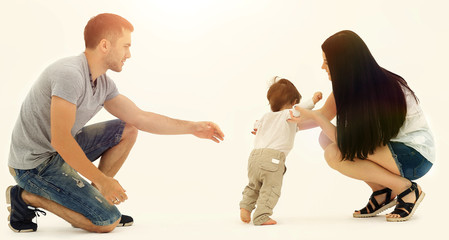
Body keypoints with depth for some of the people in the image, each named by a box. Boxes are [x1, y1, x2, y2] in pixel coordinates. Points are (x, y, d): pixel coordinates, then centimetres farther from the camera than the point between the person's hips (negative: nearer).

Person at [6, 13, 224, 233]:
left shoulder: (103, 83, 3)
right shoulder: (70, 74, -26)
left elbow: (141, 118, 9)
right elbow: (59, 140, -28)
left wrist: (192, 128, 8)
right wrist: (102, 180, -21)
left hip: (61, 150, 9)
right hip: (34, 163, -9)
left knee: (126, 131, 7)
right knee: (108, 222, -12)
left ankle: (89, 206, 8)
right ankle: (27, 197, -1)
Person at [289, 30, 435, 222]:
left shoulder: (378, 91, -27)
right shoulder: (350, 84, -3)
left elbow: (348, 141, -24)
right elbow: (324, 114, 10)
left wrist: (316, 116, -24)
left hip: (416, 155, -8)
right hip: (390, 145, 8)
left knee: (334, 154, -23)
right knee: (326, 138, -3)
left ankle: (407, 189, -9)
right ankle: (382, 192, 4)